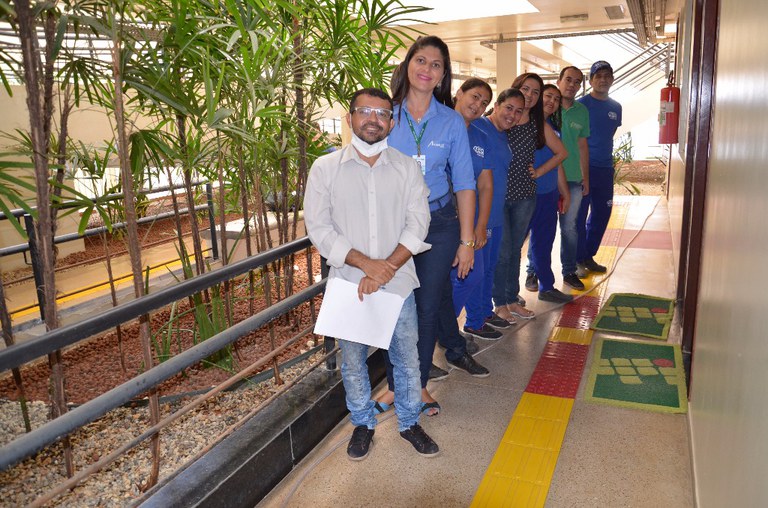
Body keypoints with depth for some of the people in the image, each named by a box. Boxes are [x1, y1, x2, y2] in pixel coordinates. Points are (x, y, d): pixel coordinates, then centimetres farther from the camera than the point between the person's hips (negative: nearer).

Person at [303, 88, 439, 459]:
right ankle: (362, 424, 35)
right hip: (348, 283, -1)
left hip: (398, 283, 1)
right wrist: (367, 264, -16)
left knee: (407, 358, 12)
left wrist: (387, 269, -15)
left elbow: (418, 222, -4)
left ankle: (409, 422, 34)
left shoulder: (406, 167, 2)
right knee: (353, 361, 13)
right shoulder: (325, 169, -2)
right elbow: (318, 227, -8)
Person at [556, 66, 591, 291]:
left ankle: (569, 271, 23)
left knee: (569, 228, 9)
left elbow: (582, 146, 15)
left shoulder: (582, 111, 9)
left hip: (573, 179, 4)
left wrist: (585, 177, 14)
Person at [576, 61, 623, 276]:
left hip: (605, 168, 7)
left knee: (602, 213, 11)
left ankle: (589, 256, 24)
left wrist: (603, 154, 16)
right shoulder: (581, 104, -7)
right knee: (579, 214, -2)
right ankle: (578, 259, 9)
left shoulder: (616, 107, 11)